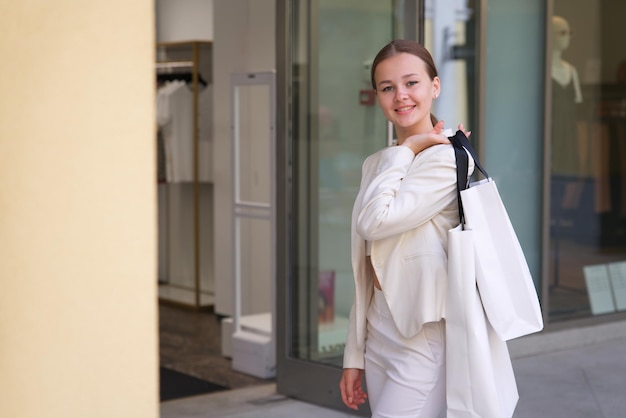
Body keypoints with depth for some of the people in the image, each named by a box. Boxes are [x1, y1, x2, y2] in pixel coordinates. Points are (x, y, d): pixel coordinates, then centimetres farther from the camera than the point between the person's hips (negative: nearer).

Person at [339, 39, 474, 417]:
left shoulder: (447, 157, -10)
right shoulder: (378, 165, 13)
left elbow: (375, 220, -21)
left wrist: (406, 151, -8)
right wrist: (355, 355, 14)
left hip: (423, 338, -7)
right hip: (379, 335, 8)